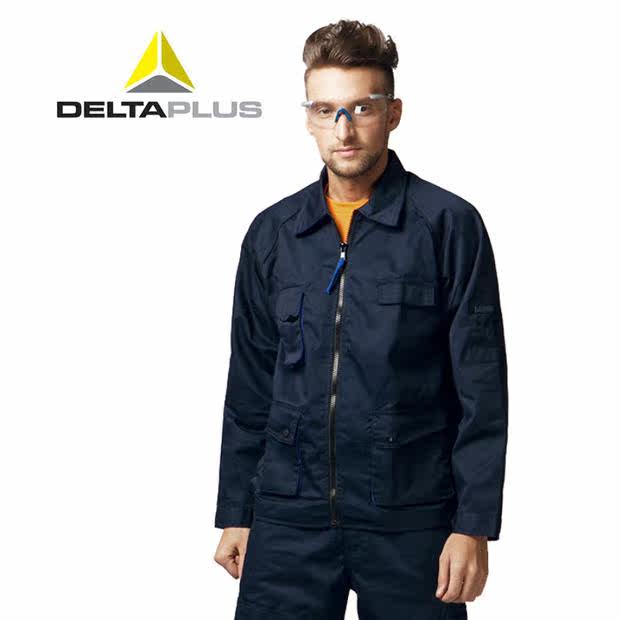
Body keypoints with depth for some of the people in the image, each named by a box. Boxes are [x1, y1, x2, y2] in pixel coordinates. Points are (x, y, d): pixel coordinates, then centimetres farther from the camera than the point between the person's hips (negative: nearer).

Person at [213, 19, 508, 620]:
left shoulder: (449, 225, -4)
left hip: (410, 520, -3)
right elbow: (249, 386, 12)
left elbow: (481, 390, -5)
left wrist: (474, 525, -9)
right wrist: (235, 513, 10)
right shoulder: (272, 233, 8)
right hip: (289, 519, 3)